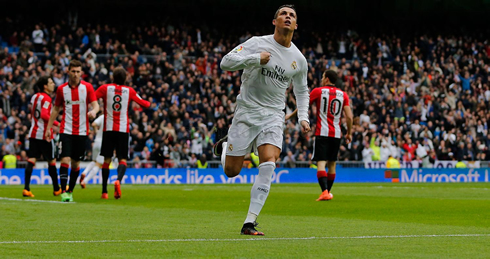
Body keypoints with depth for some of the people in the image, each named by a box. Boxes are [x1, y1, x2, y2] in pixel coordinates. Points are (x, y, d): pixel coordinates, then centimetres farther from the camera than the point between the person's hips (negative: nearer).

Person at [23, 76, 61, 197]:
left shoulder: (34, 97, 12)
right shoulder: (46, 98, -12)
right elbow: (44, 115, -22)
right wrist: (57, 124, -16)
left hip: (33, 134, 7)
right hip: (44, 134, -7)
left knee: (31, 161, -1)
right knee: (51, 161, 7)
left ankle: (26, 188, -13)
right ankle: (56, 189, 17)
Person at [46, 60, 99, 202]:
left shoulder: (87, 87, 0)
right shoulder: (61, 89, 4)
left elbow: (95, 104, -5)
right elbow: (56, 109, 13)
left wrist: (93, 111, -29)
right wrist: (49, 127, 10)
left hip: (81, 131, 0)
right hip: (66, 130, 0)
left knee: (76, 163, 7)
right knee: (65, 160, -14)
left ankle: (70, 191, 20)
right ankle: (63, 192, -14)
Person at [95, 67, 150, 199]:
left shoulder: (105, 88, 1)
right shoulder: (129, 91, 5)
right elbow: (144, 104, 13)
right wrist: (148, 103, 36)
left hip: (108, 129, 0)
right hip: (123, 129, 0)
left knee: (107, 159, 7)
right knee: (122, 159, 1)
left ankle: (104, 191, 6)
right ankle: (118, 180, -29)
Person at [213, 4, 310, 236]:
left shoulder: (299, 59, 6)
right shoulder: (257, 43, -6)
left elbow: (302, 91, 22)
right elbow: (226, 62, -12)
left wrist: (303, 117, 8)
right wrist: (256, 59, -23)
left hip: (273, 117, 2)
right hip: (246, 111, -2)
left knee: (268, 165, -21)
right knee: (231, 171, 0)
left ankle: (249, 223, -17)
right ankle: (225, 145, 38)